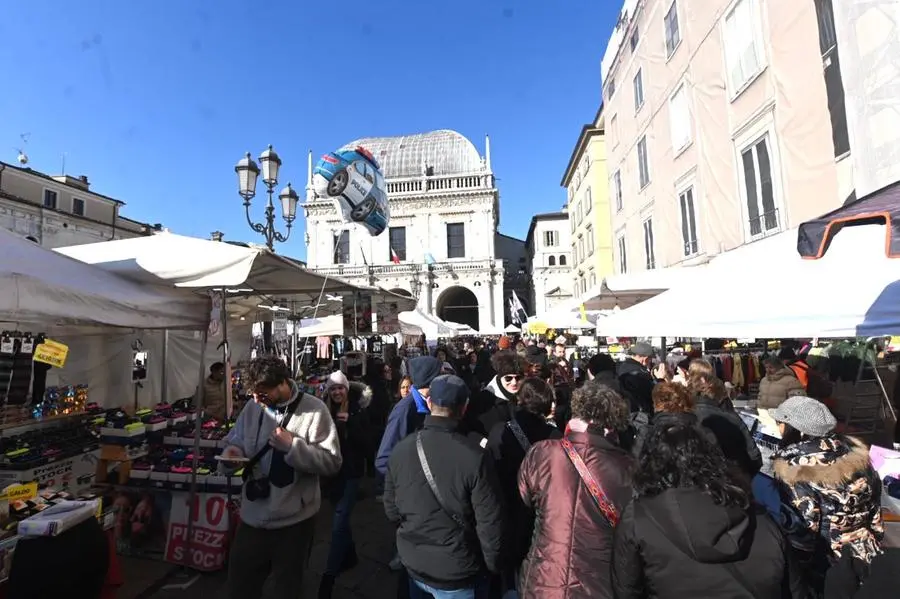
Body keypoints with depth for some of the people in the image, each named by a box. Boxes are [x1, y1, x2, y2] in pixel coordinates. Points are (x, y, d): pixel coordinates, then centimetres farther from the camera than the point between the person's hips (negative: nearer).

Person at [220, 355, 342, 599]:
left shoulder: (314, 409, -18)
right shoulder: (253, 407, -1)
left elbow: (331, 462, -20)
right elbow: (235, 441, 11)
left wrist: (292, 445, -27)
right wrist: (232, 452, -11)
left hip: (294, 522, -4)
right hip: (252, 517, 4)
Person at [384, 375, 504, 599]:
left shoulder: (400, 449, -12)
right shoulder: (474, 456, -26)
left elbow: (391, 511, 0)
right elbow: (489, 521, -18)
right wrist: (492, 564, -1)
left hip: (414, 565, 4)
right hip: (458, 572, -3)